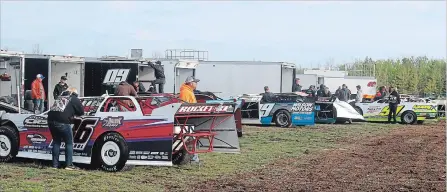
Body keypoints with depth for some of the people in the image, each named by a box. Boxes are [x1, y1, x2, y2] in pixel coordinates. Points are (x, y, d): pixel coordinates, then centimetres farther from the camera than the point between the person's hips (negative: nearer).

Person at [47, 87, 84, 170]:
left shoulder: (60, 98, 27)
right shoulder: (74, 99, 11)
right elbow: (81, 112, 13)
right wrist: (73, 113, 31)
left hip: (51, 120, 6)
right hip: (62, 122, -5)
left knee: (56, 142, 18)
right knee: (69, 143, 7)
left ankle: (55, 164, 18)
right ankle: (69, 165, 4)